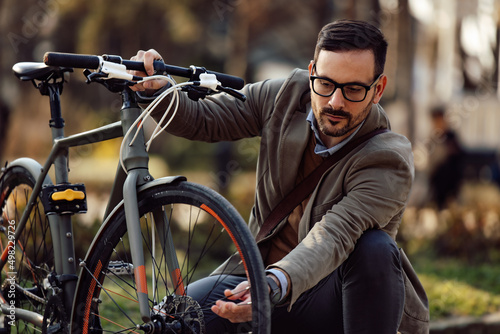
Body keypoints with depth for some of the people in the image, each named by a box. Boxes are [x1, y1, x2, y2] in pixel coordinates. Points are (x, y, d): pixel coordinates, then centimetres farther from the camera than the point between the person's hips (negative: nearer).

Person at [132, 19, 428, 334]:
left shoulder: (389, 162, -22)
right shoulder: (286, 96, -5)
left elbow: (333, 237, -37)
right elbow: (198, 119, 0)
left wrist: (275, 285, -55)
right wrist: (158, 89, -23)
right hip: (265, 277, 4)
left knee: (376, 249, -35)